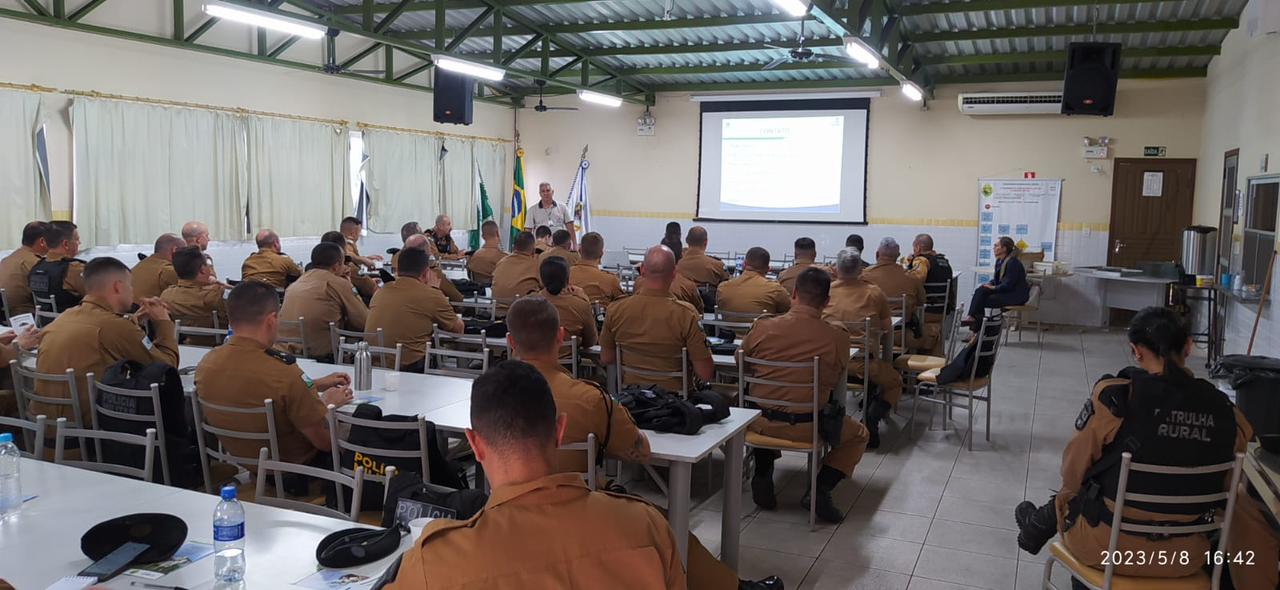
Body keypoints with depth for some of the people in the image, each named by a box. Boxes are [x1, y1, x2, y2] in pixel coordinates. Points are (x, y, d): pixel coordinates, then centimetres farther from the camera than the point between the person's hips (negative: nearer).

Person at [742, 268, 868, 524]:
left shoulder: (763, 327, -8)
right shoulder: (837, 336, -12)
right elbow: (834, 380, 3)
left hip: (762, 422, 3)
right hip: (809, 427, -2)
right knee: (859, 435, 24)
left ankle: (763, 476, 23)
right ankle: (822, 488, 6)